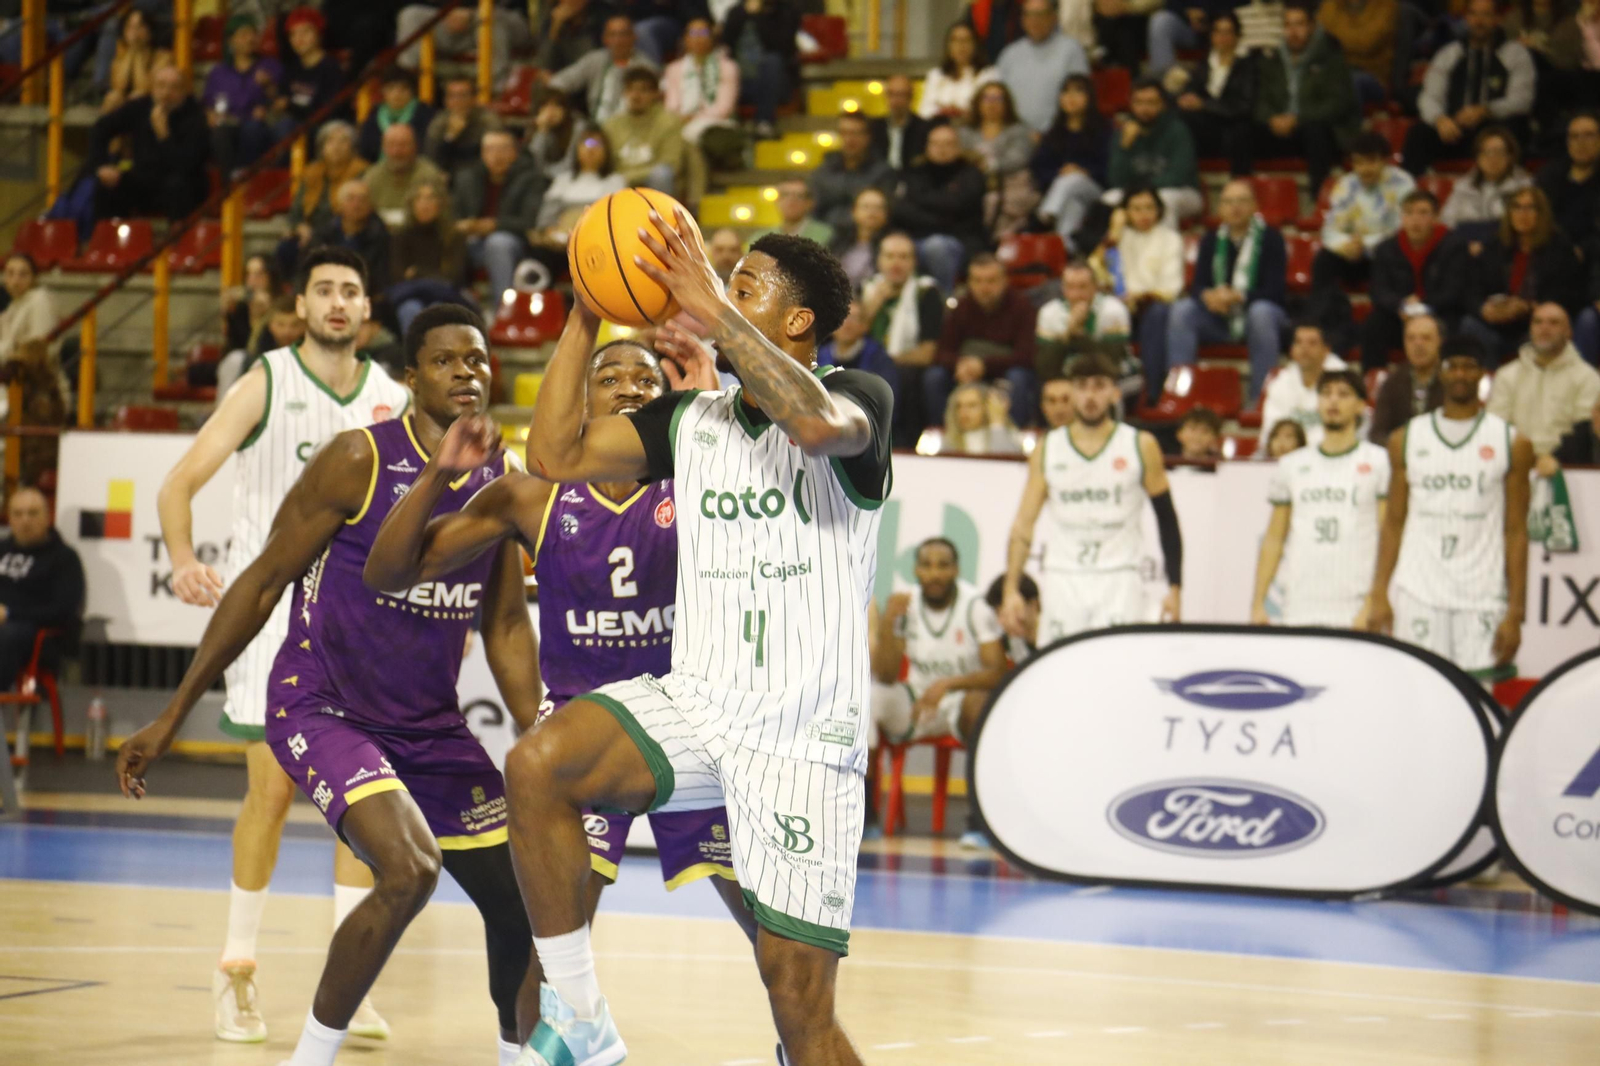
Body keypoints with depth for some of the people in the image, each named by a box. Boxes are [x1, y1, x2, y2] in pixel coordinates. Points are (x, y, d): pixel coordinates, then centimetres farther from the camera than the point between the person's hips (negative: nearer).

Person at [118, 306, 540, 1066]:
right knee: (409, 869, -28)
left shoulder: (502, 481, 2)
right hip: (323, 710, -6)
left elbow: (506, 626, 12)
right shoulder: (358, 460, -14)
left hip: (432, 728, 6)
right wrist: (172, 717, -7)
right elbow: (261, 585, -8)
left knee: (521, 902, 8)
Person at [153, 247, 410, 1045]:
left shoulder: (392, 399, 4)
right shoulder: (265, 386, -6)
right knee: (272, 790, -5)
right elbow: (179, 482, -11)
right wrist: (183, 561, -30)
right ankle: (236, 970, 11)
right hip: (270, 606, -3)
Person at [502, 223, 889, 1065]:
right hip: (696, 702, 5)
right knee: (537, 765, -26)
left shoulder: (858, 398, -3)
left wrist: (713, 309, -25)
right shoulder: (690, 420, 14)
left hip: (804, 734, -5)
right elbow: (556, 455, 7)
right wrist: (586, 318, 3)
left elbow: (820, 422, -28)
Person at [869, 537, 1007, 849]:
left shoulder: (975, 606, -14)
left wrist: (947, 685, -36)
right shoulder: (905, 605, -4)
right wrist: (887, 623, -25)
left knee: (980, 700, -38)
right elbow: (885, 677, -11)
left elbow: (997, 673, -21)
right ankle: (865, 816, -17)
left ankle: (978, 820, -35)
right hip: (914, 703, 3)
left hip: (960, 701, -3)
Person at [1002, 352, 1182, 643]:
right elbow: (1023, 524, 6)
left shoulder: (1141, 446, 3)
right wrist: (1012, 588, -2)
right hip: (1063, 581, 2)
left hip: (1118, 581, -2)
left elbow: (1167, 519, 6)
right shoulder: (1048, 449, 7)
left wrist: (1175, 587, 1)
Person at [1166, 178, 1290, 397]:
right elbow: (1197, 286, 2)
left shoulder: (1270, 239, -4)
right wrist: (1207, 296, -24)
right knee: (1181, 310, -22)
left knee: (1261, 313, -38)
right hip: (1220, 321, 4)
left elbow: (1275, 291, -13)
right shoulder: (1211, 241, 9)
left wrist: (1238, 297, -30)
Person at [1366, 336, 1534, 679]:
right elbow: (1393, 523, 11)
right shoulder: (1406, 440, 10)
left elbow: (1516, 532, 3)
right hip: (1416, 595, 1)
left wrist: (1515, 612, -3)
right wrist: (1379, 595, 1)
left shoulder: (1512, 444, 5)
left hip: (1482, 600, -1)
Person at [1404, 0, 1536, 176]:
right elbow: (1430, 97, 8)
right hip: (1454, 132, 2)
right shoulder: (1449, 54, 16)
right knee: (1417, 134, -26)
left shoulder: (1515, 53, 9)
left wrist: (1484, 111, -22)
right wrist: (1440, 119, -18)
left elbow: (1521, 99, -3)